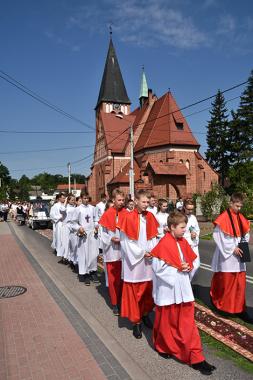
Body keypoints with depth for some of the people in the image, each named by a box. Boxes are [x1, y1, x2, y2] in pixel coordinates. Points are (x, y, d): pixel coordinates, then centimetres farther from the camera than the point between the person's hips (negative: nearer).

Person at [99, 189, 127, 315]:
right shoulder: (107, 214, -3)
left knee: (123, 277, 8)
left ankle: (122, 301, 25)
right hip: (111, 250, -1)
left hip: (124, 250, 1)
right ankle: (114, 303, 20)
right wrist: (111, 239, -15)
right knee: (113, 278, 6)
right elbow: (103, 233, 2)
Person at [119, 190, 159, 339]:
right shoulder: (129, 218, -10)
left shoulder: (150, 217, 5)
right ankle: (136, 322, 19)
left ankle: (145, 314, 35)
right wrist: (142, 253, -11)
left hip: (148, 261, 5)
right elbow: (126, 241, -10)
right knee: (134, 292, 4)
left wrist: (151, 252, -7)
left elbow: (153, 237, 8)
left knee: (148, 290, 13)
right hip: (134, 261, -4)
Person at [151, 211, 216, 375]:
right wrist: (178, 269, -19)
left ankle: (195, 357, 22)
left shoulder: (183, 242, 2)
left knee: (187, 322, 11)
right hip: (168, 289, -6)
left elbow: (191, 261, 14)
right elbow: (158, 268, -19)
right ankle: (162, 347, 39)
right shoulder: (163, 244, -20)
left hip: (183, 289, 6)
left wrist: (188, 267, -8)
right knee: (167, 320, 14)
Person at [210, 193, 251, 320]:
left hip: (238, 255, 6)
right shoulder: (223, 218, -14)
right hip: (226, 255, -6)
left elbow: (246, 234, 14)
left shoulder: (241, 218, 7)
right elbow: (219, 237, -15)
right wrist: (232, 248, -16)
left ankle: (240, 308, 16)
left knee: (240, 283, 7)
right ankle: (221, 304, 27)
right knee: (225, 282, 6)